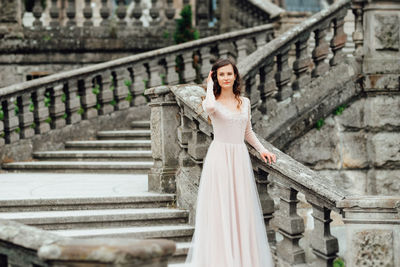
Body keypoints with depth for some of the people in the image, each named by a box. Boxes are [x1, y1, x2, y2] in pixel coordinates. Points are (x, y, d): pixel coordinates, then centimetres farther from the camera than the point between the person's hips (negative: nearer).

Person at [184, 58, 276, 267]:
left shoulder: (245, 102, 12)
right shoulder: (213, 101, -3)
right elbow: (209, 107, -29)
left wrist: (261, 149, 10)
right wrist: (210, 85, -11)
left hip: (240, 158, 4)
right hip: (219, 156, -4)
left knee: (241, 208, 5)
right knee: (219, 207, -4)